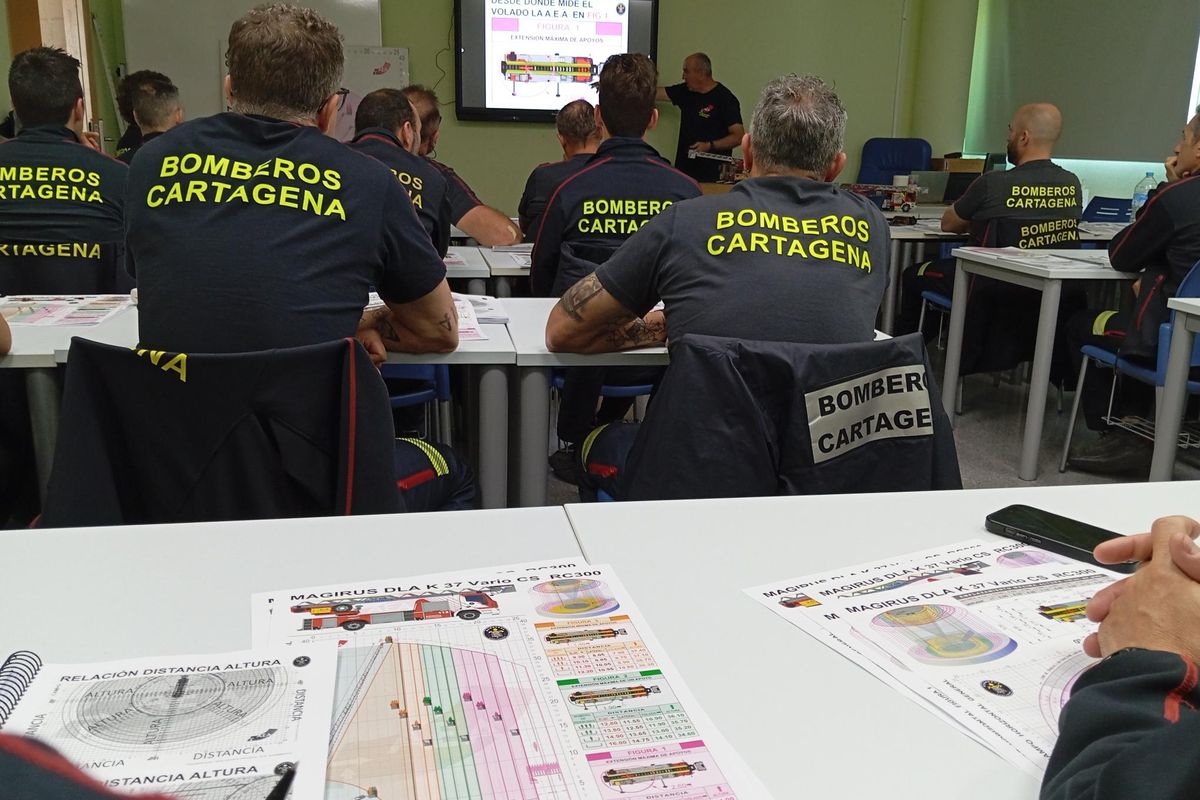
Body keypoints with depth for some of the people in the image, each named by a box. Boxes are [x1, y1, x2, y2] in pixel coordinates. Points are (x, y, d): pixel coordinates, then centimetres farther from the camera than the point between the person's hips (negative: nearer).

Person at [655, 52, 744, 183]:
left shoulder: (725, 99, -9)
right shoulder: (685, 91, 11)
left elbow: (738, 136, -13)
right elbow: (654, 93, 15)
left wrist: (709, 145, -21)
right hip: (683, 169, 6)